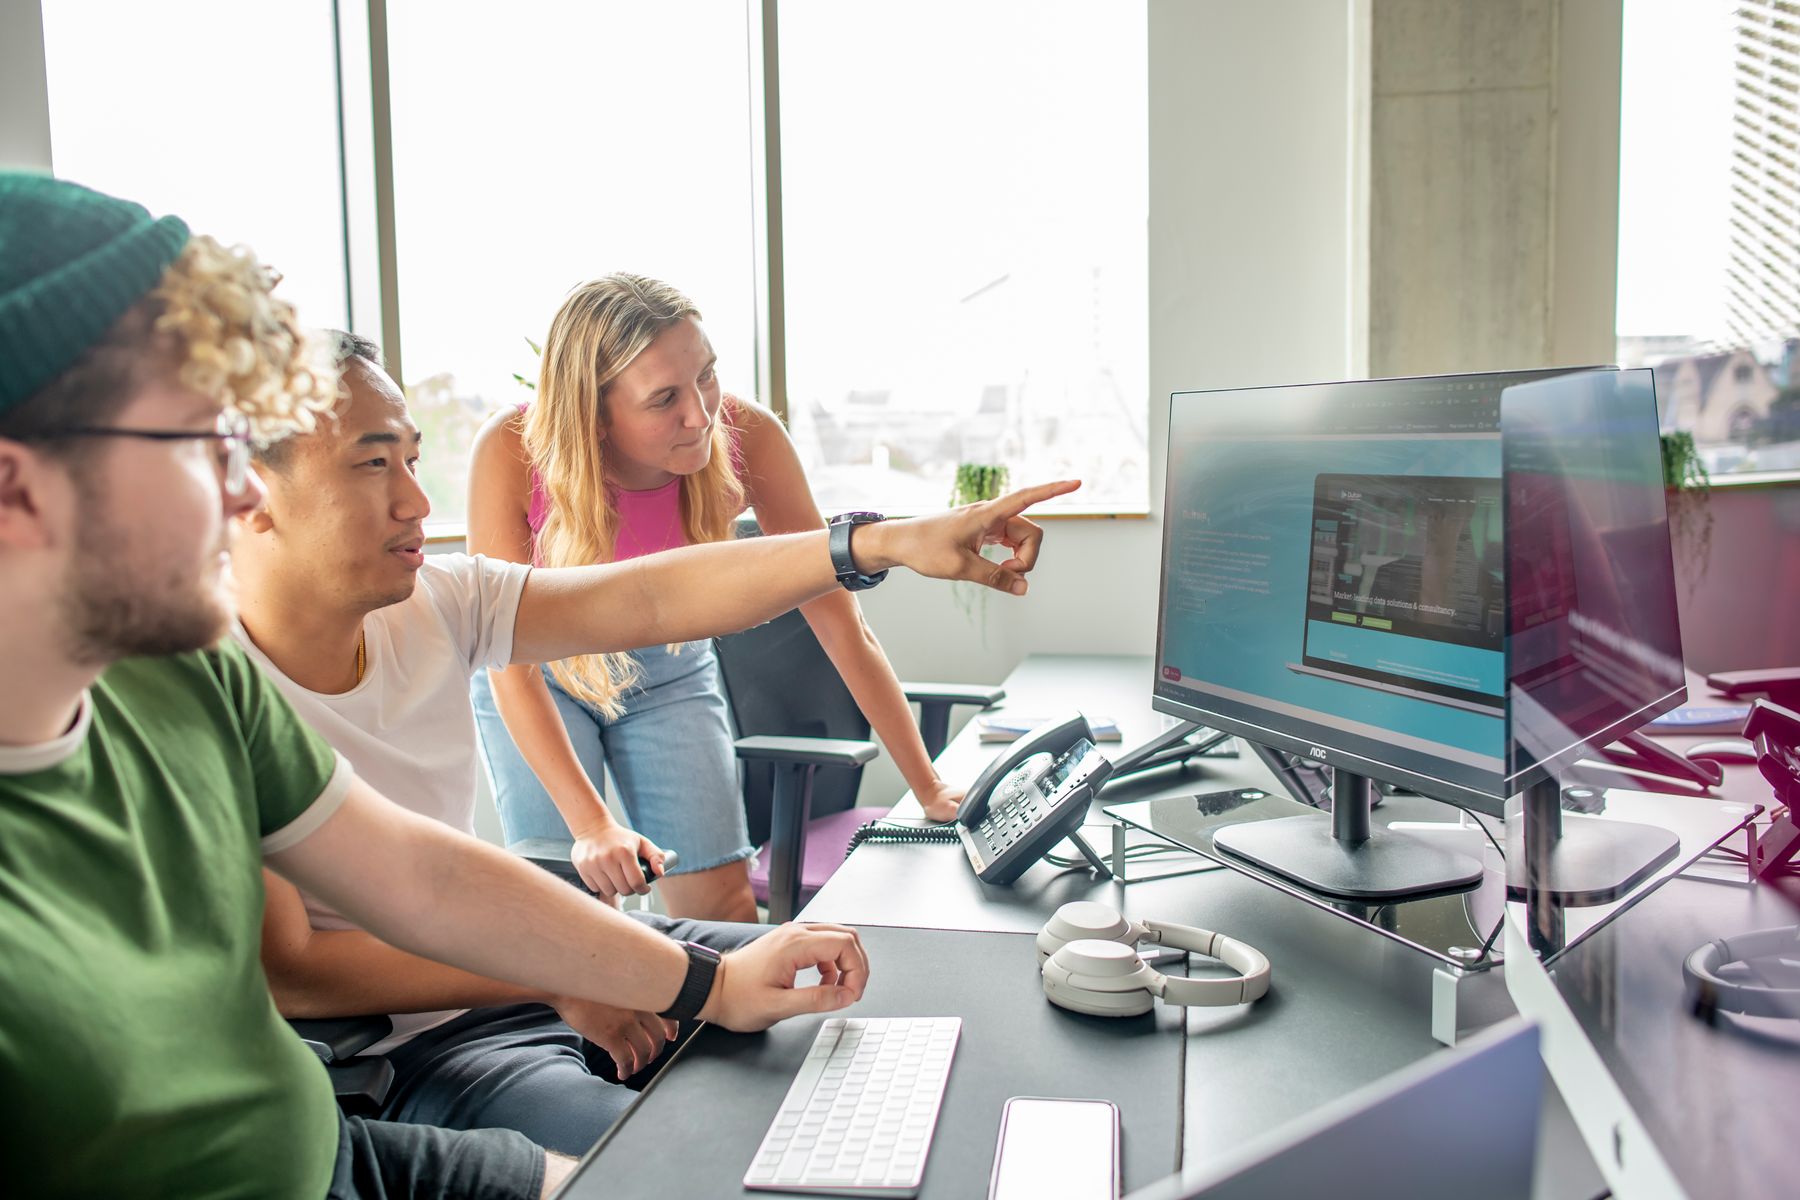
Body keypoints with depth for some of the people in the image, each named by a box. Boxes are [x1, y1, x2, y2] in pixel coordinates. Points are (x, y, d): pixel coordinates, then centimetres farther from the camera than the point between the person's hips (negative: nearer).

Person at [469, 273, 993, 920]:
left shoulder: (745, 436, -29)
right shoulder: (511, 452, -32)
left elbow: (838, 620, -21)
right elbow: (511, 664, -24)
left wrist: (928, 787, -18)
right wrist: (590, 824, -32)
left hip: (667, 667, 1)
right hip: (541, 677, -1)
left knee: (724, 905, -7)